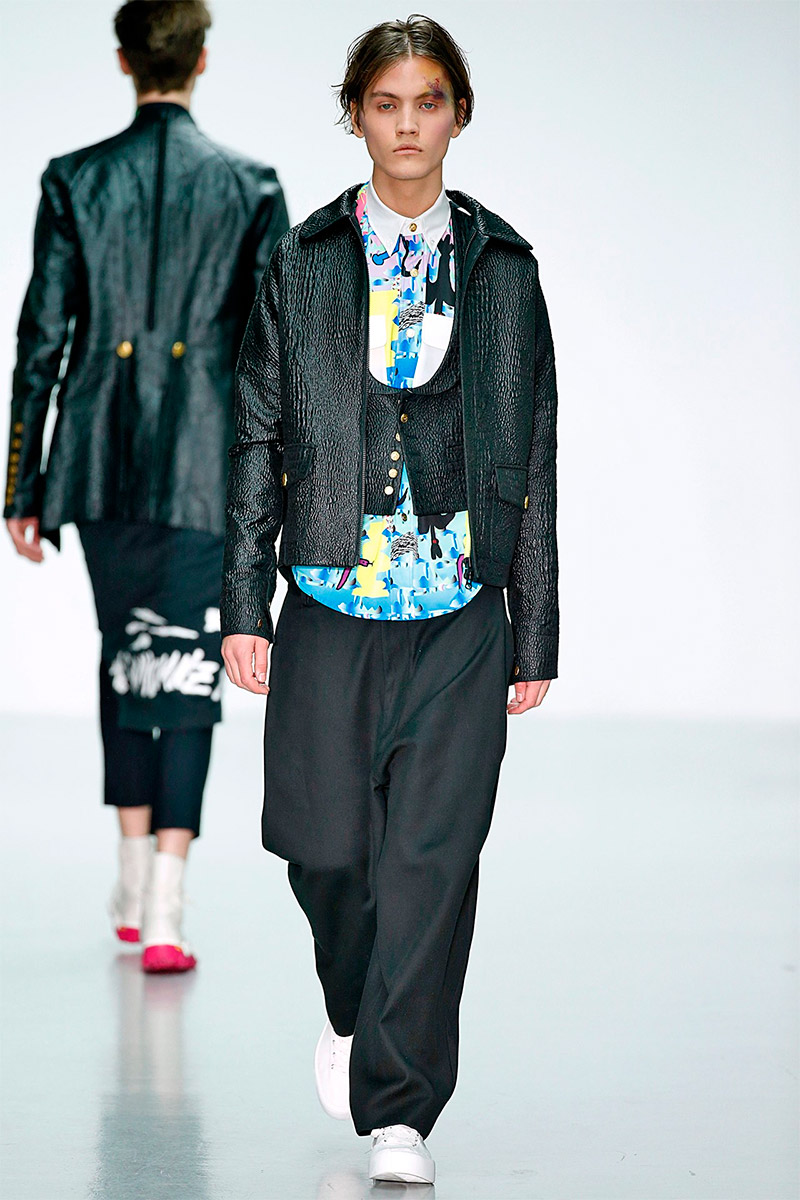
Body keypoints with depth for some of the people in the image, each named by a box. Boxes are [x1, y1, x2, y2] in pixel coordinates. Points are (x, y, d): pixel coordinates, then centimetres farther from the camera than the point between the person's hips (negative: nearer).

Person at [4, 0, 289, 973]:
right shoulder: (249, 189, -2)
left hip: (102, 461, 2)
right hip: (205, 467, -2)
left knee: (125, 656, 19)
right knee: (187, 672, -2)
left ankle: (134, 882, 28)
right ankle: (161, 915, -10)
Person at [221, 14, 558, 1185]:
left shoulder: (502, 267, 7)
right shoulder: (303, 263, 6)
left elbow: (536, 461, 9)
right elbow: (258, 439, 6)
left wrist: (536, 635, 6)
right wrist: (244, 604, 0)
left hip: (462, 614, 0)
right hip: (332, 606, 0)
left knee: (430, 858, -5)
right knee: (328, 846, 3)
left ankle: (399, 1109, 3)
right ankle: (352, 1009, 35)